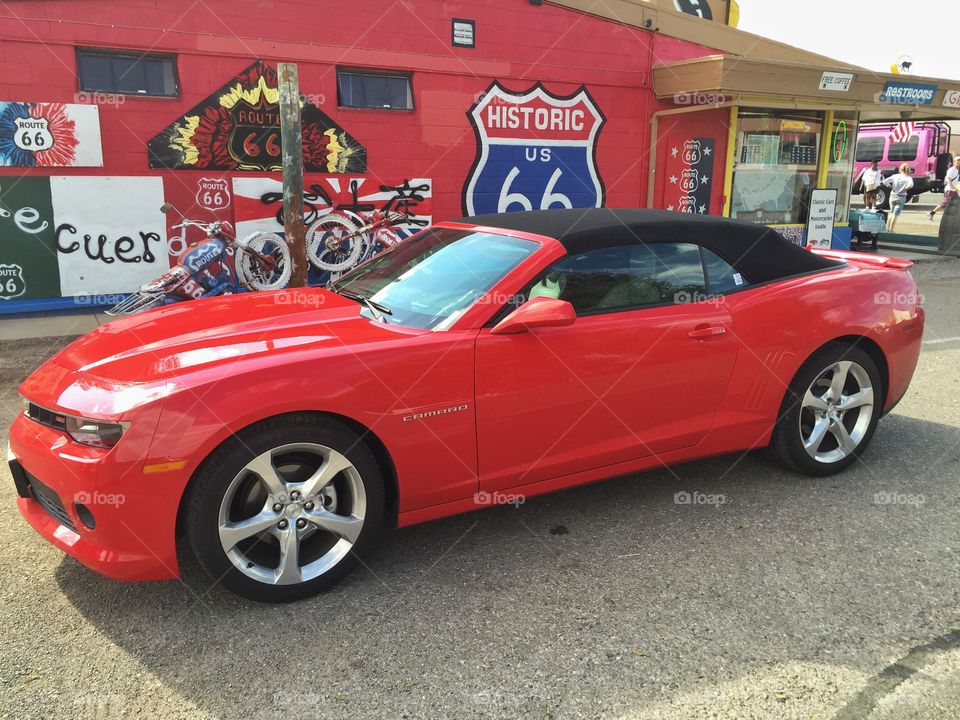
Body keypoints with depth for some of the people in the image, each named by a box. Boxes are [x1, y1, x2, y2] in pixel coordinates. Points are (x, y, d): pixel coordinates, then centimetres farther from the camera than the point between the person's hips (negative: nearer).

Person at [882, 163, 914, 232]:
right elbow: (910, 184, -28)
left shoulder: (895, 176, 0)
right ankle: (891, 230, 3)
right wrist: (905, 189, -12)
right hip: (901, 197, -3)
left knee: (891, 213, 21)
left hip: (892, 196, 3)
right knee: (895, 214, 3)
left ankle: (887, 229, 23)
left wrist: (891, 187, 3)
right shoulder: (908, 178, -8)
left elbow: (885, 182, -8)